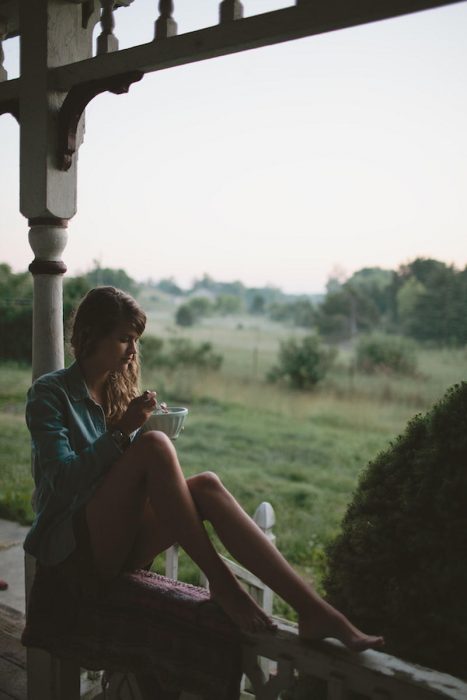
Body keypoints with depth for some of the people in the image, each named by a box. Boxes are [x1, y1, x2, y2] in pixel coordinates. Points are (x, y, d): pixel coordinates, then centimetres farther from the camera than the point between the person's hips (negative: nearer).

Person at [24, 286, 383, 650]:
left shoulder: (121, 391, 14)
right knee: (154, 445, -30)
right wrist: (122, 431, -21)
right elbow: (62, 478, -15)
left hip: (121, 541, 6)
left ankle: (314, 610, -34)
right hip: (73, 542, -5)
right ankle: (221, 583, -27)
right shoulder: (50, 393, -4)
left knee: (206, 486, -25)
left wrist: (149, 428, -5)